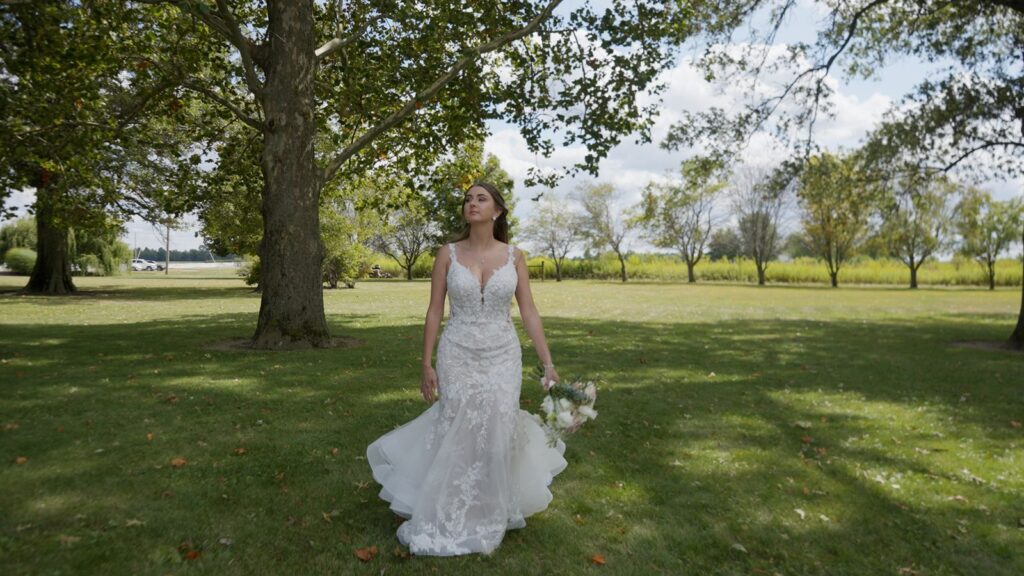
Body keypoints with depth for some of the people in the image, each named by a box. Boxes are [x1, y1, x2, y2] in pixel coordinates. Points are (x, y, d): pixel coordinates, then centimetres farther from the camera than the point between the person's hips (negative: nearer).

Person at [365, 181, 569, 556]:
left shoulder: (513, 256, 0)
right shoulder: (448, 253, -2)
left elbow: (529, 313, 0)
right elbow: (434, 311, -1)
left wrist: (548, 363, -5)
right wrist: (427, 365, -4)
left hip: (503, 357, 1)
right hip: (458, 356, -1)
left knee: (496, 432, 5)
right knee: (457, 432, 4)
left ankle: (489, 516, 28)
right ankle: (451, 522, 24)